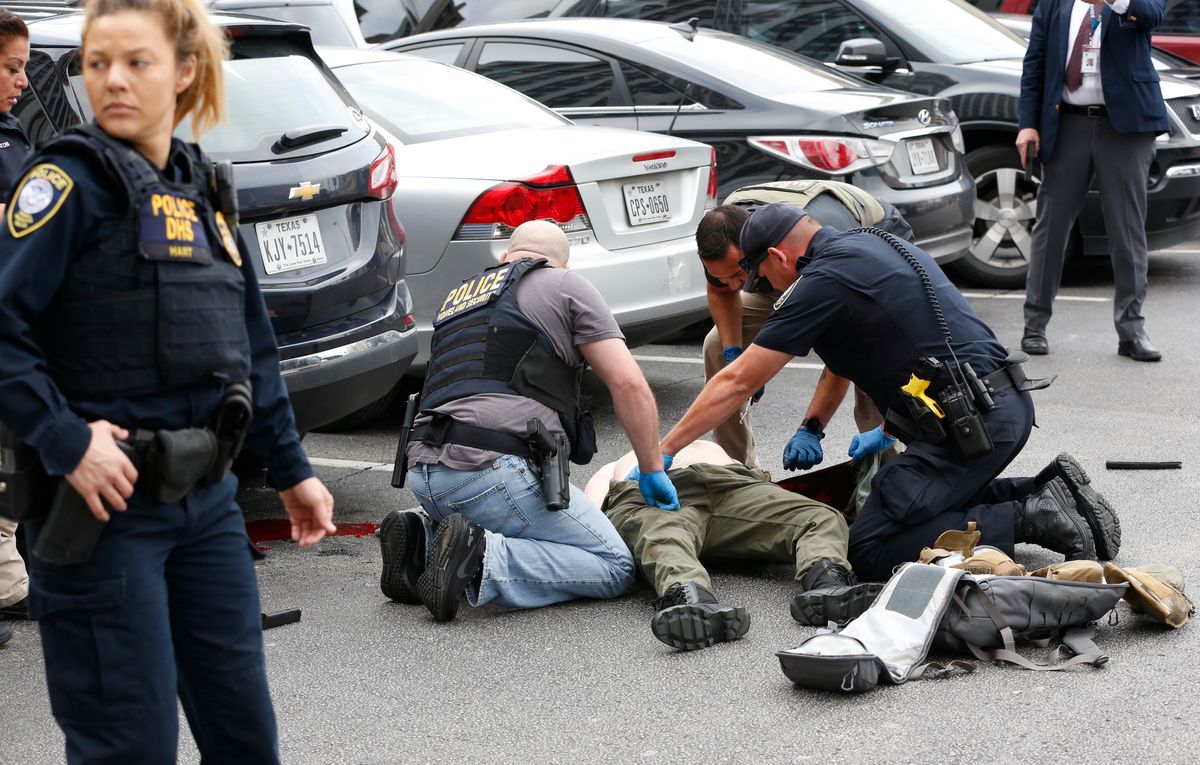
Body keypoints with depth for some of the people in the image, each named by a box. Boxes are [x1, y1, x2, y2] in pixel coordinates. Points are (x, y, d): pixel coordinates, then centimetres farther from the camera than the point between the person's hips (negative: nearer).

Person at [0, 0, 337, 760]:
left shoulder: (202, 189, 13)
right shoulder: (72, 181, -8)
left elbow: (253, 347, 19)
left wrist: (291, 469, 19)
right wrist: (66, 442, -22)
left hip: (207, 499, 7)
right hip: (105, 500, -7)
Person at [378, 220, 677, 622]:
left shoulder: (457, 298, 31)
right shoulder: (565, 285, 11)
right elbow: (629, 384, 1)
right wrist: (652, 471, 12)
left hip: (424, 472, 8)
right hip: (493, 471, -7)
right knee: (614, 567, 1)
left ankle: (425, 538, 5)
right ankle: (479, 561, -18)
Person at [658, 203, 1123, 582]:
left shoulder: (821, 283, -8)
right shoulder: (872, 245, 18)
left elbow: (737, 383, -5)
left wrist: (662, 452, 2)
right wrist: (890, 429, 33)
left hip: (972, 422, -10)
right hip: (1011, 405, 10)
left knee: (869, 551, -8)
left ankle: (1029, 520, -13)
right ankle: (1041, 493, 11)